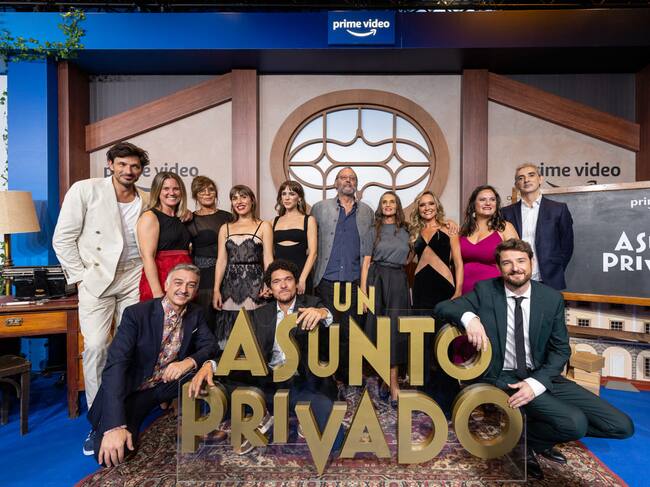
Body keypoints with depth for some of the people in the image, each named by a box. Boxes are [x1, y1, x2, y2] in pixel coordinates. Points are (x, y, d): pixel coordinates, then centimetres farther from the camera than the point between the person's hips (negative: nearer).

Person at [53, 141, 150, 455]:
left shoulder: (146, 201, 3)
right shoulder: (85, 190, -5)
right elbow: (63, 239, -3)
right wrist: (80, 276, -6)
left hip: (134, 279, 3)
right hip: (96, 279, -2)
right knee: (96, 347, -6)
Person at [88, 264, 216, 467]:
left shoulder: (196, 314, -3)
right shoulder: (136, 313, -18)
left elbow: (210, 345, -5)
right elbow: (115, 365, -25)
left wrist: (190, 361, -31)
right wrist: (115, 426, -35)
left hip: (168, 384, 4)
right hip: (132, 389, -3)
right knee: (111, 456, -24)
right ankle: (106, 428, 11)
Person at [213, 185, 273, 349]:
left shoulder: (264, 226, 6)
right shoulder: (225, 228, 15)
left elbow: (268, 259, -2)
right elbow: (221, 260, 9)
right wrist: (216, 290, -3)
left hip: (254, 284, -2)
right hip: (230, 285, 3)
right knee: (229, 329, 4)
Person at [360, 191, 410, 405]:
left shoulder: (405, 231, 12)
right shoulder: (373, 229, 5)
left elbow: (407, 259, 20)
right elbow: (366, 262, 0)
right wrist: (363, 291, -8)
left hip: (399, 281, 1)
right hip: (377, 279, -1)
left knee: (395, 329, -3)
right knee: (377, 327, 2)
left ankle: (393, 383, 2)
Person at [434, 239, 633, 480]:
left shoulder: (552, 298, -1)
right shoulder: (485, 291, -6)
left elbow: (560, 350, 1)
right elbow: (442, 307, -8)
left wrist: (536, 383, -15)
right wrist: (469, 317, -30)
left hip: (542, 376, 5)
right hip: (504, 378, -4)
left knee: (622, 426, -3)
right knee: (575, 423, -25)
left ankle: (529, 432, 10)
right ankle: (524, 438, 6)